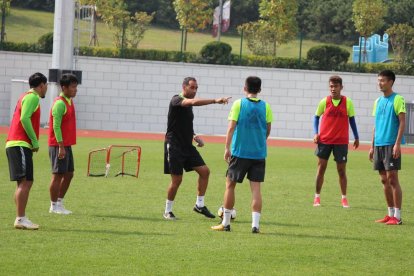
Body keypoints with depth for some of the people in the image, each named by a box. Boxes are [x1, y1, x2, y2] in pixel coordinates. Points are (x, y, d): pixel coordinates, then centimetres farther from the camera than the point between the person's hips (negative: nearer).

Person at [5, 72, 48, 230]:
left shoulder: (27, 97, 23)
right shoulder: (32, 97, -7)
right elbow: (24, 118, -19)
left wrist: (33, 142, 12)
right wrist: (35, 141, -15)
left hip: (16, 144, 10)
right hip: (20, 144, -10)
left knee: (26, 182, 11)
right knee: (24, 182, -14)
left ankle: (21, 218, 10)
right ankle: (20, 219, -19)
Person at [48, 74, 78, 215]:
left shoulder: (69, 101, 13)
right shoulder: (60, 103, -15)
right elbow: (56, 126, -19)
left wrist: (66, 146, 18)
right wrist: (61, 146, -22)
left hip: (67, 145, 9)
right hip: (59, 145, -9)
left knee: (69, 174, 12)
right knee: (58, 175, -4)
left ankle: (60, 203, 20)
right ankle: (54, 206, 3)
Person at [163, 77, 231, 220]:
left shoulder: (188, 104, 14)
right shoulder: (176, 100, -12)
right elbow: (194, 102, -33)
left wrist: (194, 136, 8)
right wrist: (215, 101, -40)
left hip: (187, 146, 8)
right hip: (174, 146, -8)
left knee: (204, 171, -2)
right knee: (177, 180, -5)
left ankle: (199, 205, 7)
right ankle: (168, 211, 11)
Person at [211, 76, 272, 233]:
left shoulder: (239, 104, -4)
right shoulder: (265, 106, 3)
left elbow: (231, 127, -9)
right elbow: (268, 129, 9)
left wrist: (227, 148, -7)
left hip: (240, 151, -2)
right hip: (259, 152, 2)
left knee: (230, 185, 10)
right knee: (256, 188, 2)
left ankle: (225, 223, 13)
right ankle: (255, 224, -6)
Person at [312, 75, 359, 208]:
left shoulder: (347, 102, -1)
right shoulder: (324, 102, 0)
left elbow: (351, 119, 8)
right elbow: (316, 117, 9)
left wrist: (356, 137, 9)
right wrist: (316, 133, -4)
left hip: (341, 141, 0)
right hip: (324, 140, 0)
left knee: (341, 170, 3)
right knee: (321, 167, 2)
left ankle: (344, 198, 13)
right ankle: (317, 197, 10)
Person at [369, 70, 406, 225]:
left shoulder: (397, 99, -6)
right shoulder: (378, 101, 15)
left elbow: (402, 123, -10)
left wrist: (397, 144, -17)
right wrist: (372, 146, 16)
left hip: (391, 144, -7)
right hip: (379, 145, 7)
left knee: (392, 179, -8)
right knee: (384, 180, 8)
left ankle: (397, 216, -6)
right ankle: (390, 214, 15)